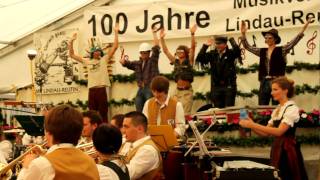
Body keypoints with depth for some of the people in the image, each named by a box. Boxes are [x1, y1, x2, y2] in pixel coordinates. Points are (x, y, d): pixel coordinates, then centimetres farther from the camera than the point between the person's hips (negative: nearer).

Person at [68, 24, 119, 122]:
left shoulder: (104, 59, 6)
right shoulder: (87, 61, 12)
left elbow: (115, 47, 0)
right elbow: (72, 55, 15)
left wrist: (116, 32, -4)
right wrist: (71, 41, 8)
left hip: (101, 89, -3)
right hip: (91, 90, 3)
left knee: (103, 113, 1)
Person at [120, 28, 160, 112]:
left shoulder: (152, 61, 2)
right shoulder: (137, 63, 14)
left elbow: (156, 48, -7)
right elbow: (123, 62, 8)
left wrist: (154, 33, -4)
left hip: (150, 88, -5)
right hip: (141, 89, 5)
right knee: (139, 111, 9)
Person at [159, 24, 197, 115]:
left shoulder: (189, 61, -3)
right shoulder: (175, 62, 9)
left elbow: (193, 48, -15)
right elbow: (165, 51, 8)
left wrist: (192, 34, -26)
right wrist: (162, 39, -1)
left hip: (187, 91, -5)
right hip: (177, 91, 5)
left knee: (185, 114, -9)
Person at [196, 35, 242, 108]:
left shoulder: (231, 53, -1)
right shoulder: (212, 54, 6)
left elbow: (237, 51, -22)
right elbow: (199, 59, -3)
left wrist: (231, 40, -16)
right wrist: (205, 46, -8)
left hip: (229, 86, -3)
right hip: (216, 87, 3)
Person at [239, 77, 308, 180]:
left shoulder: (292, 108, -11)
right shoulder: (277, 110, 14)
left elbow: (279, 131, -24)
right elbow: (266, 133, 13)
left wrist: (253, 125, -26)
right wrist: (251, 126, -5)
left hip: (288, 149, -8)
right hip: (277, 148, 8)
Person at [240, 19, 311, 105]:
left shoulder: (281, 50, 2)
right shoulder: (262, 51, 14)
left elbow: (293, 42, -10)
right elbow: (247, 47, 15)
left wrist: (302, 31, -22)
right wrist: (243, 34, 4)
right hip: (264, 83, 4)